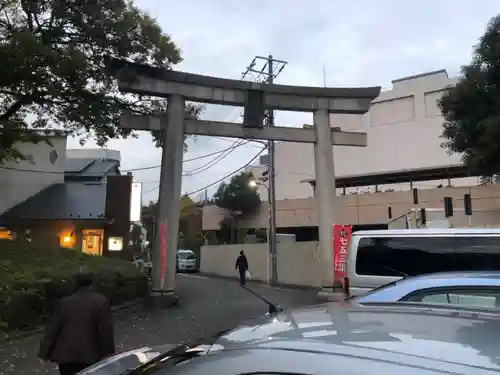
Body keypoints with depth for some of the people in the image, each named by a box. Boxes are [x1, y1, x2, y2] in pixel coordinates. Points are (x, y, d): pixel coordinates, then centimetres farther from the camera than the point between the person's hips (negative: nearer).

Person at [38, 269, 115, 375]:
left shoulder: (65, 302, 1)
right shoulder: (101, 302, -10)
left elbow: (52, 329, 3)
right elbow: (106, 331, -12)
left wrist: (44, 353, 10)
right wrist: (107, 354, -5)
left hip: (65, 355, 3)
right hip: (90, 356, -3)